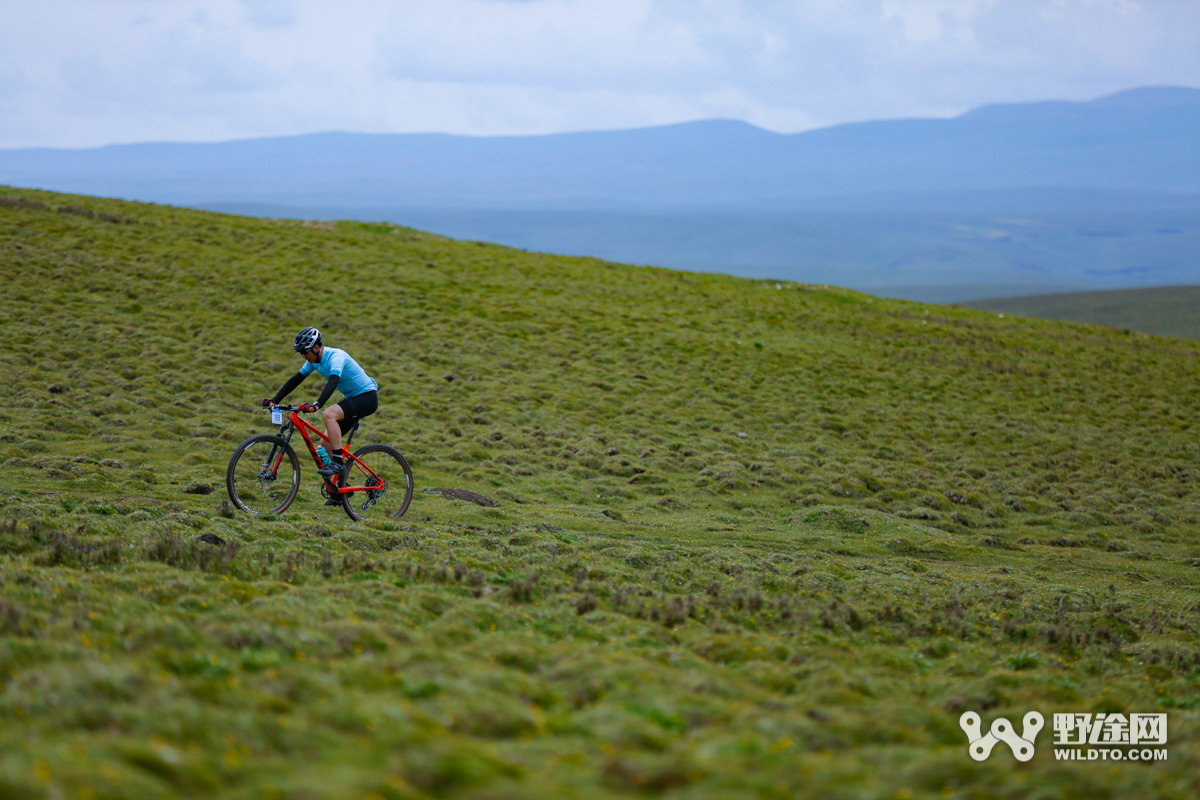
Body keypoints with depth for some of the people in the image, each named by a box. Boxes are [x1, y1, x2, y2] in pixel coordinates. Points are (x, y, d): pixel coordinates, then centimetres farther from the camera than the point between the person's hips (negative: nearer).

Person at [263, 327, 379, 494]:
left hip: (367, 397, -9)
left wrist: (317, 405, -54)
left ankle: (338, 463, -28)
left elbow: (333, 382, -41)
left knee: (329, 414, -32)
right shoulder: (314, 360, 1)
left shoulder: (336, 356, -25)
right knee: (327, 441, 3)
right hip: (351, 398, 9)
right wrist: (274, 400, -2)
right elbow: (295, 380, 5)